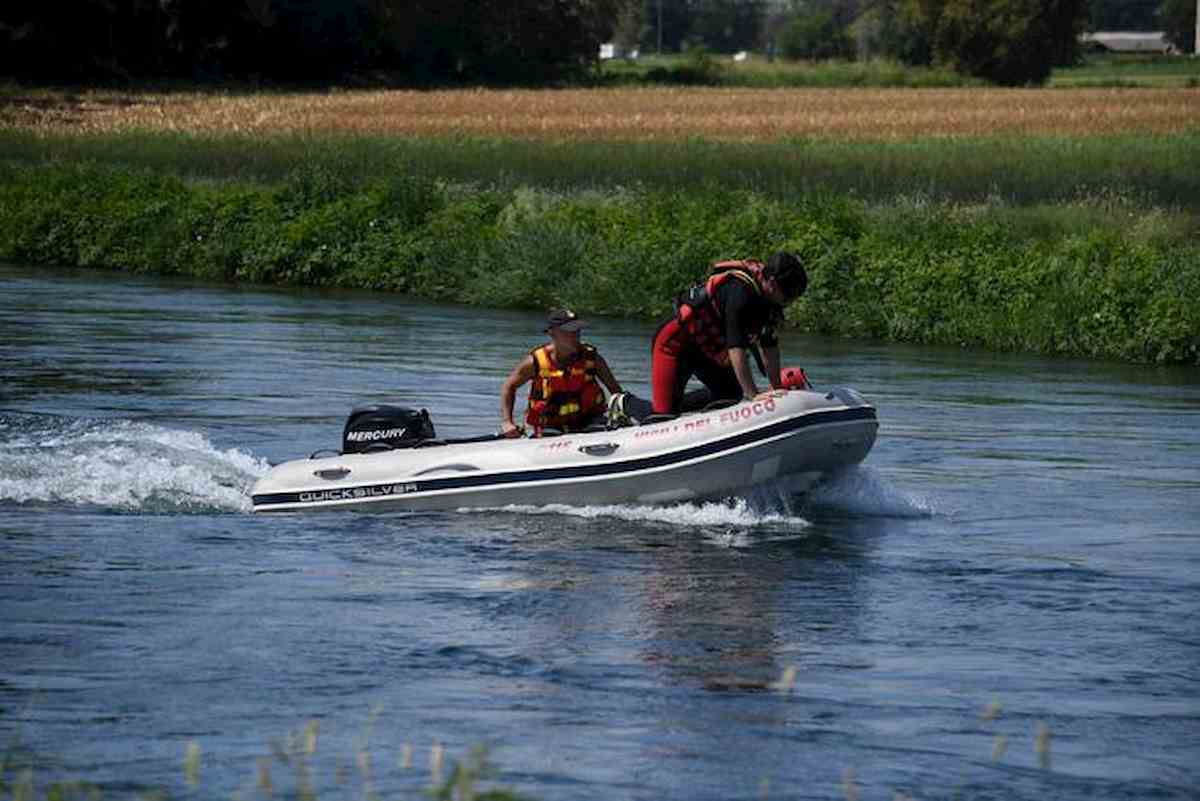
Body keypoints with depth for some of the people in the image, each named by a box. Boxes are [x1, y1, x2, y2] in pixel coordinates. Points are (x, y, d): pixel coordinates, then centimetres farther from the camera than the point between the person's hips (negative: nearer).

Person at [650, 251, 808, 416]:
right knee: (666, 412, -17)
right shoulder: (740, 291, -33)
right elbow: (736, 348, -37)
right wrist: (754, 396, -39)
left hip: (707, 349, 9)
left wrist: (778, 388, -2)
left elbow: (769, 345, 3)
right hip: (675, 344, -9)